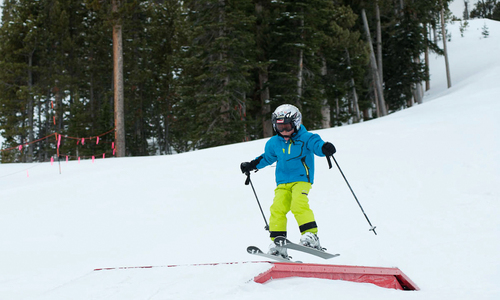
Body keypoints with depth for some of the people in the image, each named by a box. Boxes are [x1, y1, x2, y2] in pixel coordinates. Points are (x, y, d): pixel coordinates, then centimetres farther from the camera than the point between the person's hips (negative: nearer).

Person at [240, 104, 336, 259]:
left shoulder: (306, 138, -1)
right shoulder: (274, 143, 14)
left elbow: (317, 144, -16)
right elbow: (267, 157, 30)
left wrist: (325, 148, -38)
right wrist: (252, 165, 26)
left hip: (301, 179, -4)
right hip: (283, 182, 4)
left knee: (299, 204, -28)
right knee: (277, 208, -13)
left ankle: (311, 236, -26)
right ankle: (278, 244, -12)